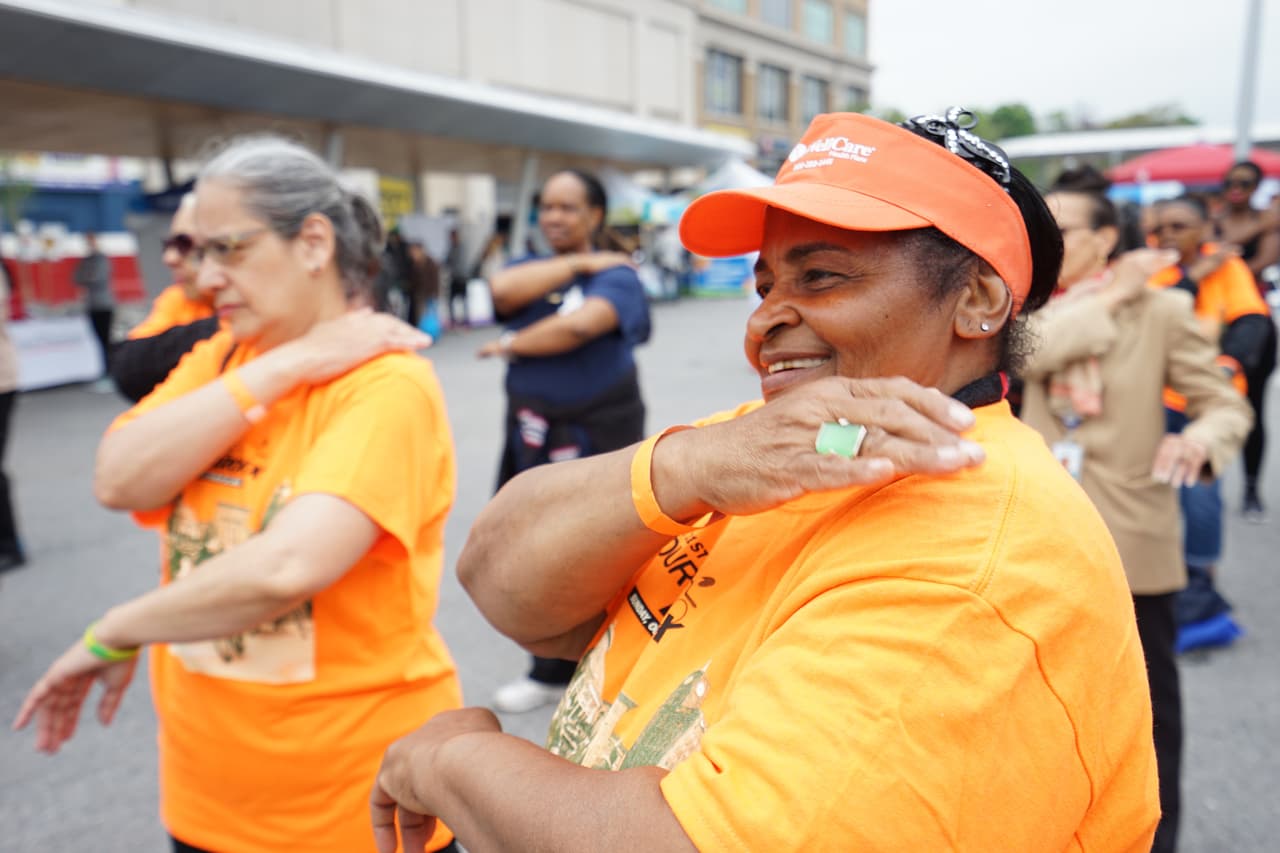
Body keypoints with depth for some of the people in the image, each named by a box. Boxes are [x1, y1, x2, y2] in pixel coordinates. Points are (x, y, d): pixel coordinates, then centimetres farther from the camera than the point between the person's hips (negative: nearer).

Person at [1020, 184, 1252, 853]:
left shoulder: (1161, 309, -6)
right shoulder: (1033, 307, 4)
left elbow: (1228, 404, -8)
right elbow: (1029, 354, -18)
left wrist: (1200, 438, -29)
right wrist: (1108, 297, -15)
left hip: (1131, 535, -3)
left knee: (1148, 691, 9)